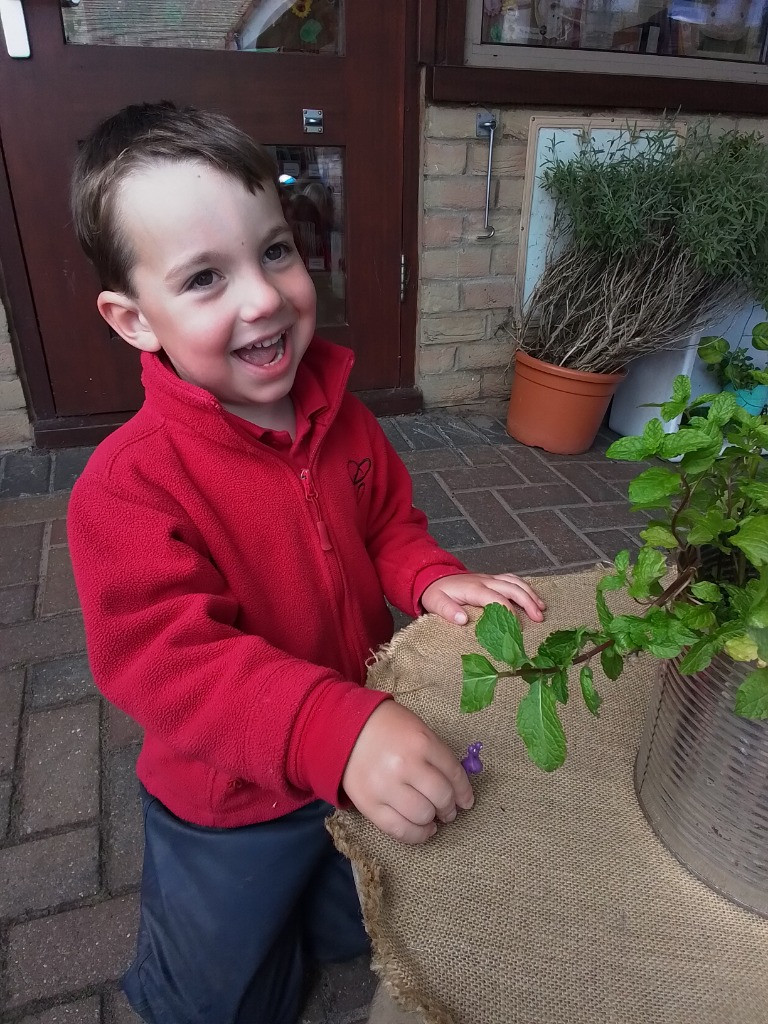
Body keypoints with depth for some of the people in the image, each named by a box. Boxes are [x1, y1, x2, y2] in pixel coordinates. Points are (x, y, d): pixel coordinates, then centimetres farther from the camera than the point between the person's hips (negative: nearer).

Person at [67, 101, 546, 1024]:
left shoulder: (338, 414, -11)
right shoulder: (128, 484, -30)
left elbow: (387, 521, 3)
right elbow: (168, 656, -37)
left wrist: (431, 579, -18)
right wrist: (337, 729, -49)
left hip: (365, 768, 5)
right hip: (228, 807, -4)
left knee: (364, 933, 33)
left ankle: (287, 915, 62)